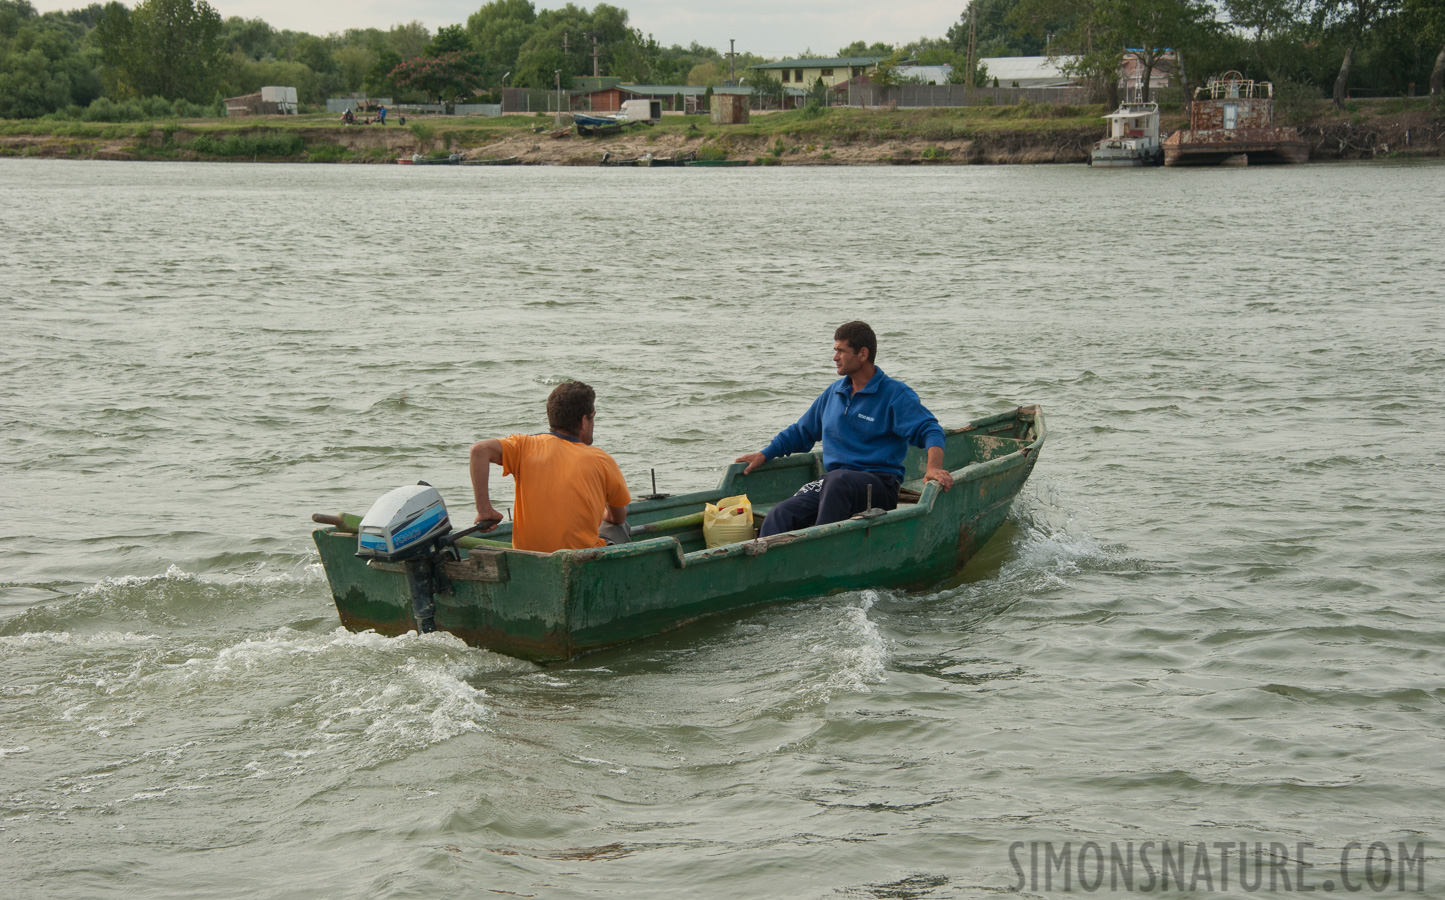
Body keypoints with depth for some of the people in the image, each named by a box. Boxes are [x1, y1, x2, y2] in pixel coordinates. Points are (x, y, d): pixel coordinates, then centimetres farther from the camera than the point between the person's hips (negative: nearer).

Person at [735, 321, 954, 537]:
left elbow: (929, 430, -11)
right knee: (780, 516, -22)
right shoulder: (833, 393, 21)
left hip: (879, 484, -6)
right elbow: (801, 431, 33)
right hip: (831, 483, 6)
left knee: (838, 480, -40)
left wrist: (934, 467, -30)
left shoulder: (895, 394, 1)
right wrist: (764, 455, 23)